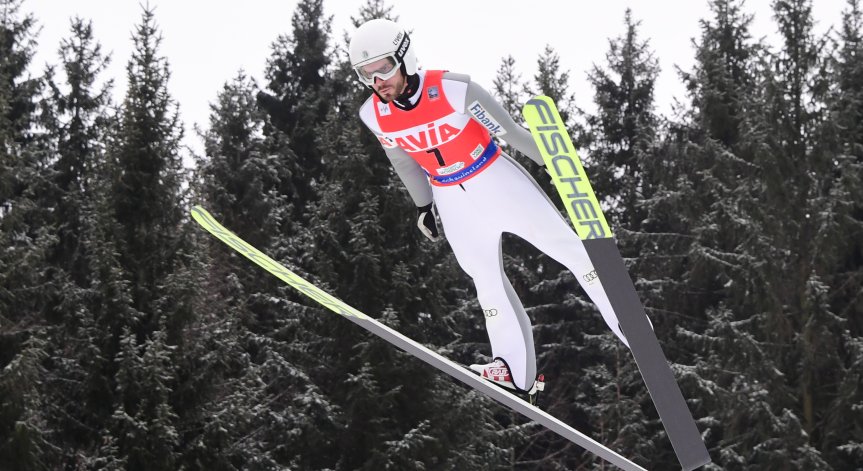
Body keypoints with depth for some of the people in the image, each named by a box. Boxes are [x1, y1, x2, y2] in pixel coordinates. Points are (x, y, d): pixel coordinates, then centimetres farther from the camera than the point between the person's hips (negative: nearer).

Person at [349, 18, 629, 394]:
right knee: (486, 282, 8)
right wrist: (423, 204, 18)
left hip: (496, 181, -3)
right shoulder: (373, 115, -14)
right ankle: (515, 371, 16)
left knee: (568, 248, 2)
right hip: (452, 200, 3)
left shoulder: (453, 90, -27)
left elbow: (509, 131, -17)